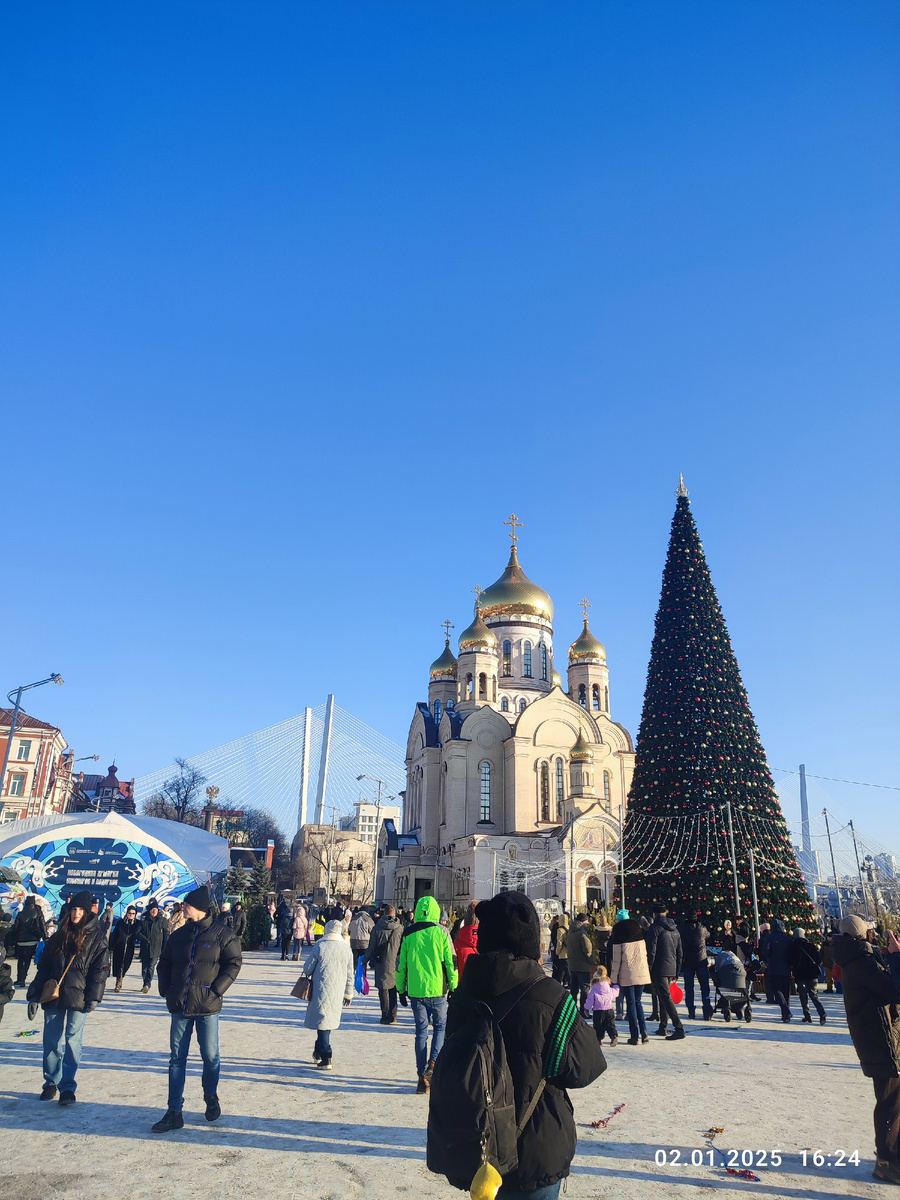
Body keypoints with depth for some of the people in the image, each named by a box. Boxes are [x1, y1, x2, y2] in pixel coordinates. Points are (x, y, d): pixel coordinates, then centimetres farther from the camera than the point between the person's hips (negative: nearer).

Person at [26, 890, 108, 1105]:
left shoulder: (96, 937, -1)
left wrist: (93, 997, -12)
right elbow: (43, 967, 10)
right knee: (51, 1043, 8)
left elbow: (100, 968, -5)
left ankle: (67, 1087, 5)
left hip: (78, 997, -4)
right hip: (53, 996, 4)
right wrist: (34, 995, 4)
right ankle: (51, 1083, 24)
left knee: (72, 1043, -5)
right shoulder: (59, 936, 10)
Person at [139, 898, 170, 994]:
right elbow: (138, 932, 3)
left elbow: (166, 936, 2)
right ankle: (146, 985, 23)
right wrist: (144, 939, -14)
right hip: (145, 949, 3)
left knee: (151, 967, -10)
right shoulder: (144, 920, 4)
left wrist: (165, 950, -3)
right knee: (144, 967, 10)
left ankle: (147, 984, -7)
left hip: (156, 949, -3)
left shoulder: (163, 920, 0)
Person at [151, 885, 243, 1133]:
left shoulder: (222, 934, -7)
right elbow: (165, 963, 16)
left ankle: (211, 1097, 32)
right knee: (177, 1058, 7)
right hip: (180, 1006, 4)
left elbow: (233, 964, -7)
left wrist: (216, 990, -14)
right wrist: (166, 990, 4)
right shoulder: (179, 935, 7)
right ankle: (174, 1112, 16)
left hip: (207, 1007, -4)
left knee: (210, 1056, 7)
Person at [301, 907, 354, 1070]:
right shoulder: (347, 948, 0)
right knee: (331, 1020, 17)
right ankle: (319, 1052, 30)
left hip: (321, 991, -4)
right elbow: (350, 974, 5)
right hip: (337, 992, 4)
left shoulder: (320, 946, -10)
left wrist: (309, 975, 18)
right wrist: (349, 994, 14)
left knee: (322, 1020, 0)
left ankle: (325, 1058, -6)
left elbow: (308, 968, -5)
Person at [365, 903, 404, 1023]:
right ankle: (393, 1016, 17)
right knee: (393, 989, 14)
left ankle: (386, 1016, 2)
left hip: (382, 963, -2)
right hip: (395, 963, 2)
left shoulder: (378, 927, -5)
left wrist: (366, 960, 12)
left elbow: (371, 947, -1)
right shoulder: (400, 928, -2)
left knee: (383, 990, 4)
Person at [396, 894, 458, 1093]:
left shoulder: (408, 934, 1)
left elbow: (401, 965, 6)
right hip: (437, 989, -2)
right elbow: (450, 962, -3)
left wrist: (401, 989, 16)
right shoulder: (441, 933, -5)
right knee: (441, 1026, 16)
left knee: (421, 1032, 11)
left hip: (415, 990, 2)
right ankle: (432, 1063, -2)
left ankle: (422, 1076, 12)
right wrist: (454, 986, 7)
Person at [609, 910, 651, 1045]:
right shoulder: (639, 932, 5)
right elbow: (646, 953, 9)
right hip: (641, 972, 4)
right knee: (638, 1001, 16)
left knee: (631, 1004, 3)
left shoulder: (618, 936, -6)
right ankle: (644, 1031, 6)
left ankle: (635, 1036, 2)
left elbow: (616, 959, -8)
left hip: (627, 974, -4)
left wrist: (613, 977, -2)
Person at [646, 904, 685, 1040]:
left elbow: (651, 952, -15)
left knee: (666, 998, -8)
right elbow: (680, 953, 18)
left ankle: (679, 1029, -15)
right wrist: (676, 973, 22)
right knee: (664, 997, 18)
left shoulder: (655, 928, -9)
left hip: (659, 969, -8)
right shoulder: (675, 929, 14)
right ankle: (663, 1028, 23)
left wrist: (648, 971, -10)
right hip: (671, 970, 8)